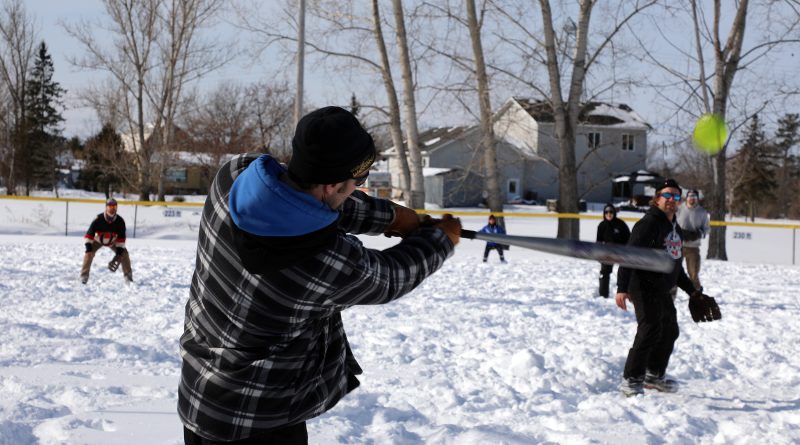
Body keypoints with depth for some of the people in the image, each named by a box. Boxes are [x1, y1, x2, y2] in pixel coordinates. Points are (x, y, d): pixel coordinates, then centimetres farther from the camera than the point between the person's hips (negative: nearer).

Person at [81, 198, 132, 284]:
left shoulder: (120, 221, -25)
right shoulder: (98, 219, -32)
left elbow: (121, 237, -16)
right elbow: (89, 233, -29)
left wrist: (119, 249, -23)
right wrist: (88, 245, -40)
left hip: (113, 241, 2)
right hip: (98, 240, -2)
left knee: (124, 253, -12)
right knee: (89, 253, -23)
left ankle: (128, 276, 2)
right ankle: (84, 275, -11)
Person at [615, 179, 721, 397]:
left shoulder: (676, 229, 15)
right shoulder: (648, 223, -14)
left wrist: (692, 291, 27)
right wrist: (622, 288, -30)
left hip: (663, 290, 10)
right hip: (644, 287, -10)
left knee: (669, 331, 17)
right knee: (650, 330, -17)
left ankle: (655, 376, 33)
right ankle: (631, 380, -11)